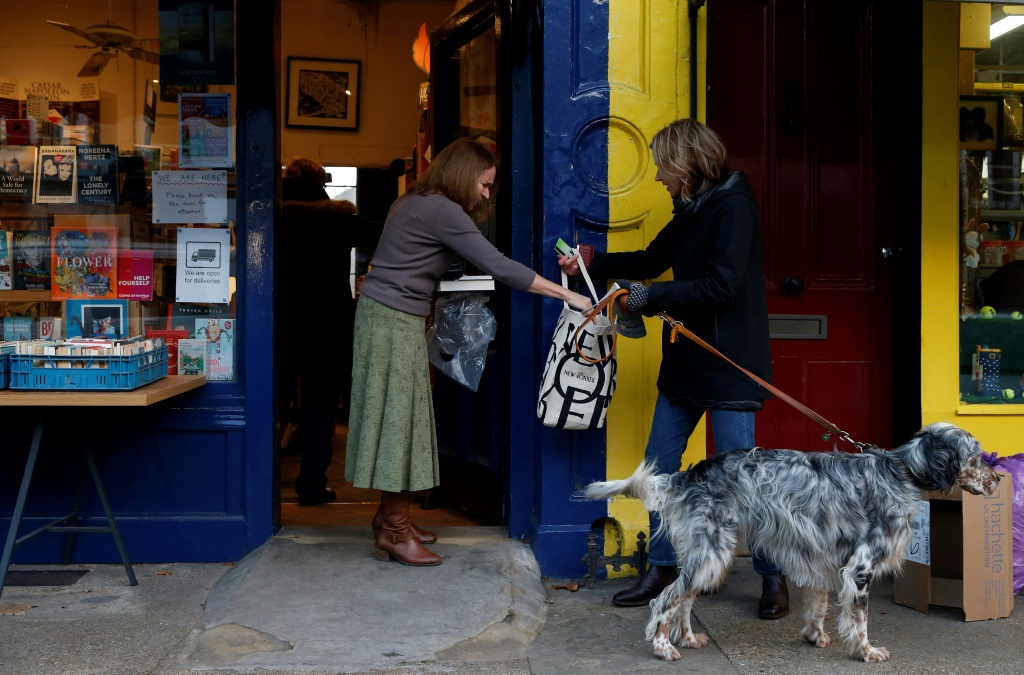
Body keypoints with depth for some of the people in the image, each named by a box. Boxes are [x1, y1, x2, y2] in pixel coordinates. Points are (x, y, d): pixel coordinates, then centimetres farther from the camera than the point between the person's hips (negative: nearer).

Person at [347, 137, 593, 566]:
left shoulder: (415, 202, 15)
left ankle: (390, 516, 18)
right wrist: (567, 295, -18)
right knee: (398, 416, -6)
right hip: (395, 321, -10)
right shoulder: (441, 210, -16)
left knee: (400, 417, 11)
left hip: (389, 316, 10)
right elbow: (498, 266, -21)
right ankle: (395, 532, 0)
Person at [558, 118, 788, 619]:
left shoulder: (733, 206, -14)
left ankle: (773, 577, 12)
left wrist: (647, 298, -18)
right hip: (686, 362, 9)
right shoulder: (691, 211, 13)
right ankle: (662, 571, 20)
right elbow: (652, 260, 26)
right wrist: (590, 263, 18)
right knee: (658, 465, 9)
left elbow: (720, 286, -24)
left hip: (729, 365, -9)